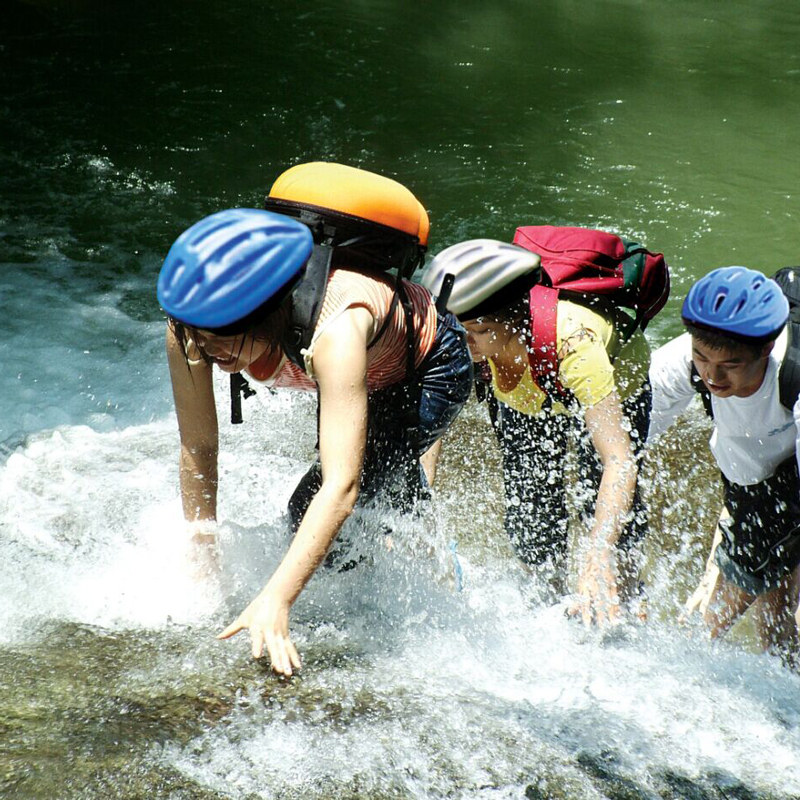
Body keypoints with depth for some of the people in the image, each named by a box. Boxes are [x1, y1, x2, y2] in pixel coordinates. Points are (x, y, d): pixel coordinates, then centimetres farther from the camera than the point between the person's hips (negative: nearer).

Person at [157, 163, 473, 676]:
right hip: (367, 377, 6)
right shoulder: (194, 323, -33)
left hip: (431, 369, -6)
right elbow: (198, 453, -22)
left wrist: (275, 602, -61)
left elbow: (340, 488, -53)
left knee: (314, 506, -21)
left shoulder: (335, 327, -48)